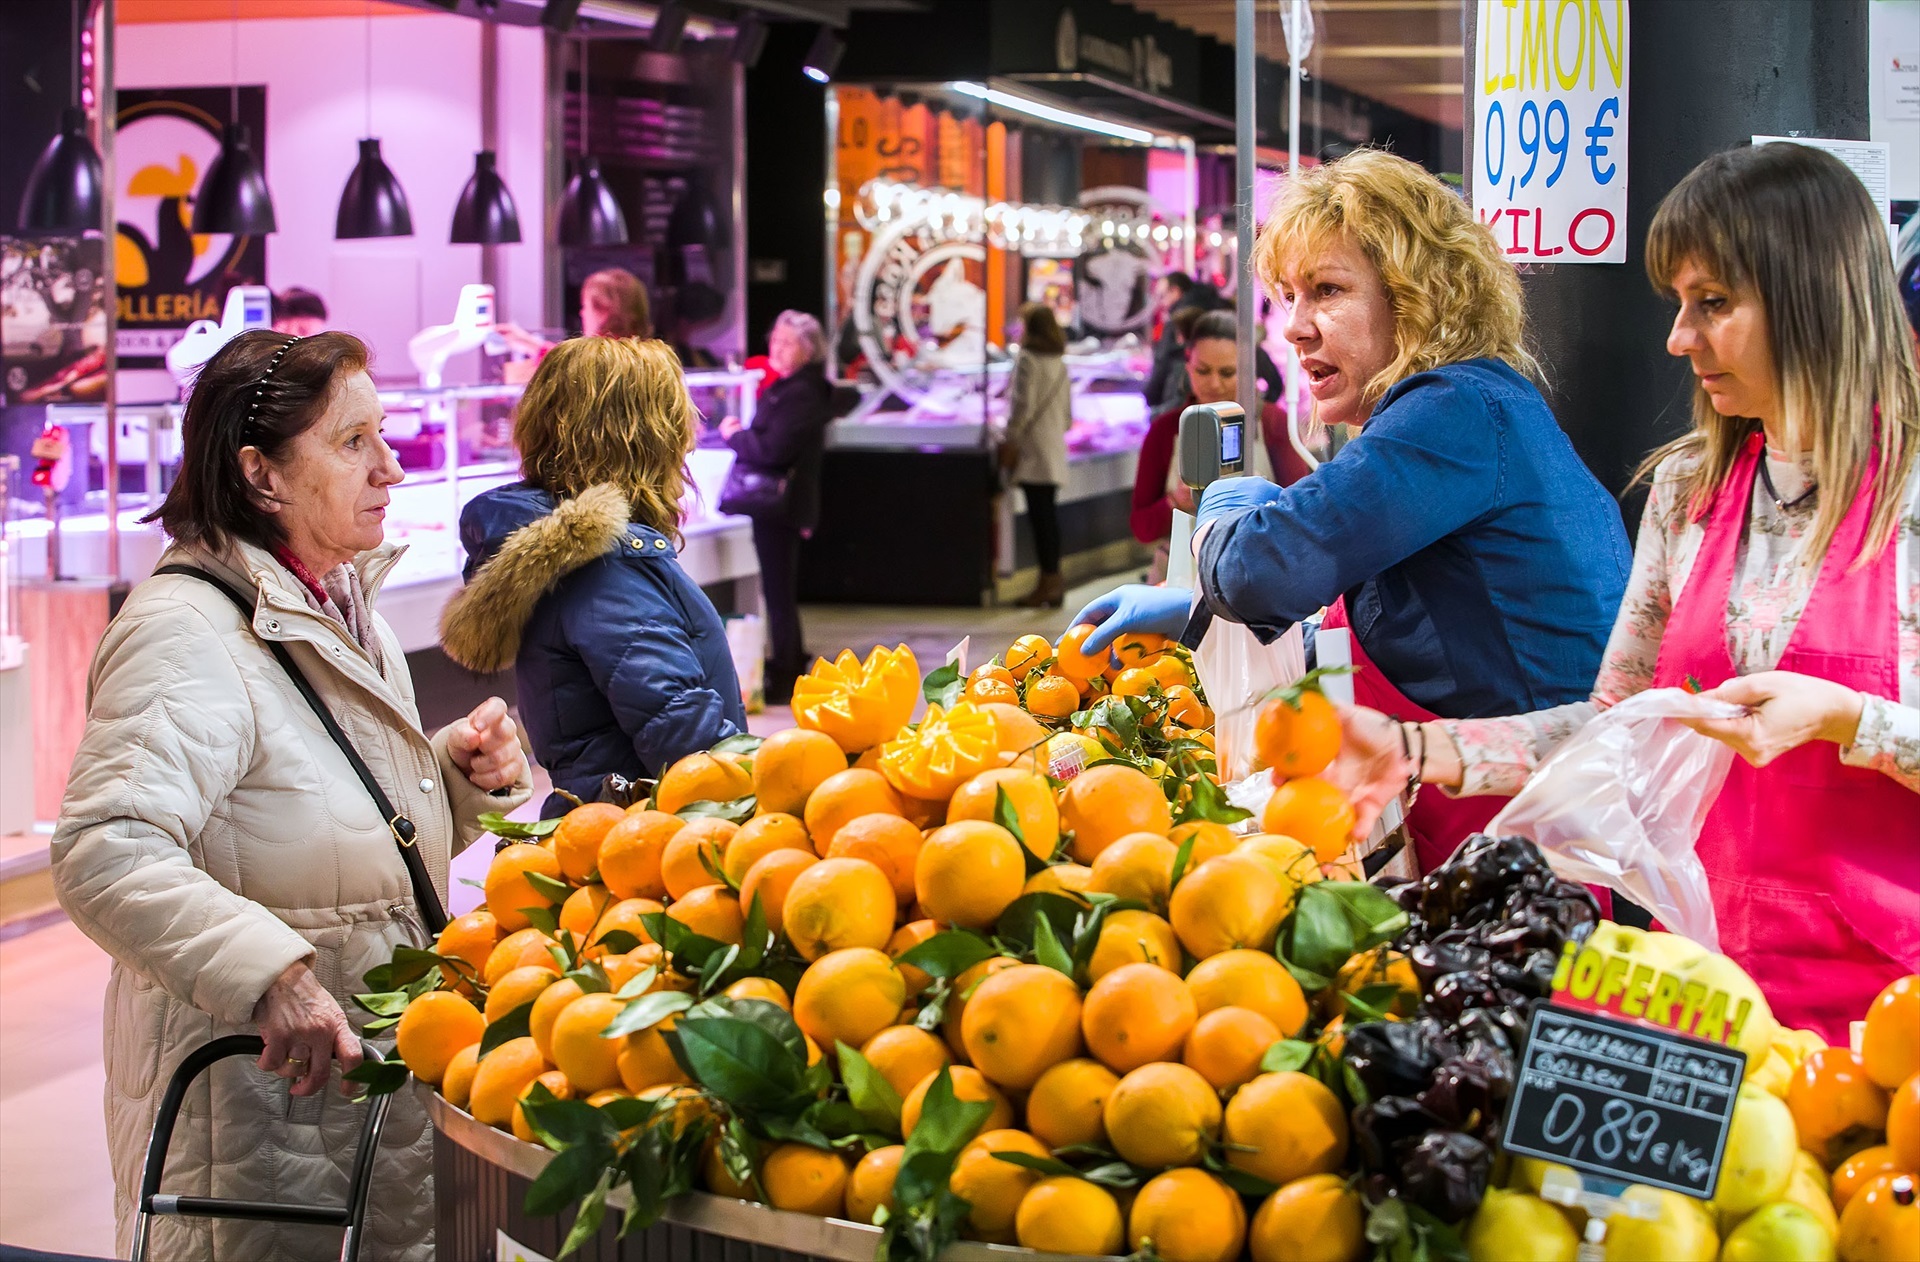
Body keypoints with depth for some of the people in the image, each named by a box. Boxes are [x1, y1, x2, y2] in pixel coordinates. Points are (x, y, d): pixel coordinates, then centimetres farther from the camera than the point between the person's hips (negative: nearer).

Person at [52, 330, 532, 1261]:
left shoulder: (344, 608, 13)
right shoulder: (188, 632, -19)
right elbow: (103, 853, -31)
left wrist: (464, 773, 4)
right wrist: (269, 976, -40)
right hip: (258, 1092, -9)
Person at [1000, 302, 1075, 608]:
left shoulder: (1027, 359, -11)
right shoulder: (1059, 362, 14)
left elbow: (1023, 407, -16)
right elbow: (1068, 413, 17)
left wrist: (1009, 441, -8)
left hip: (1033, 449, -8)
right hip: (1055, 449, 8)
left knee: (1040, 516, -6)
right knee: (1049, 512, 11)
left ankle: (1048, 580, -5)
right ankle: (1054, 579, 14)